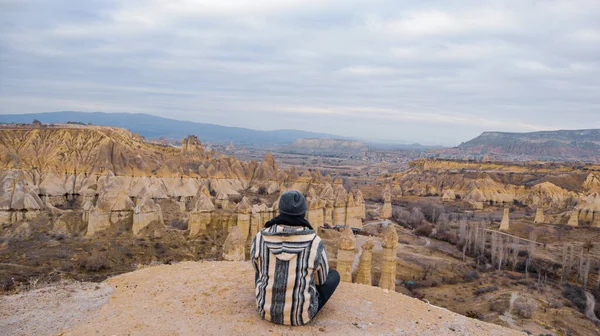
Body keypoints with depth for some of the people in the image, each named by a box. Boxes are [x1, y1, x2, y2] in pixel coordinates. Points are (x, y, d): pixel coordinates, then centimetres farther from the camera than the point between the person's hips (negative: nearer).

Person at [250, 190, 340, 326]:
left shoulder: (260, 238, -14)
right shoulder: (315, 243, -20)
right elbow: (321, 278, -2)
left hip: (266, 308, 3)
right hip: (300, 312, -3)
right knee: (334, 275, 23)